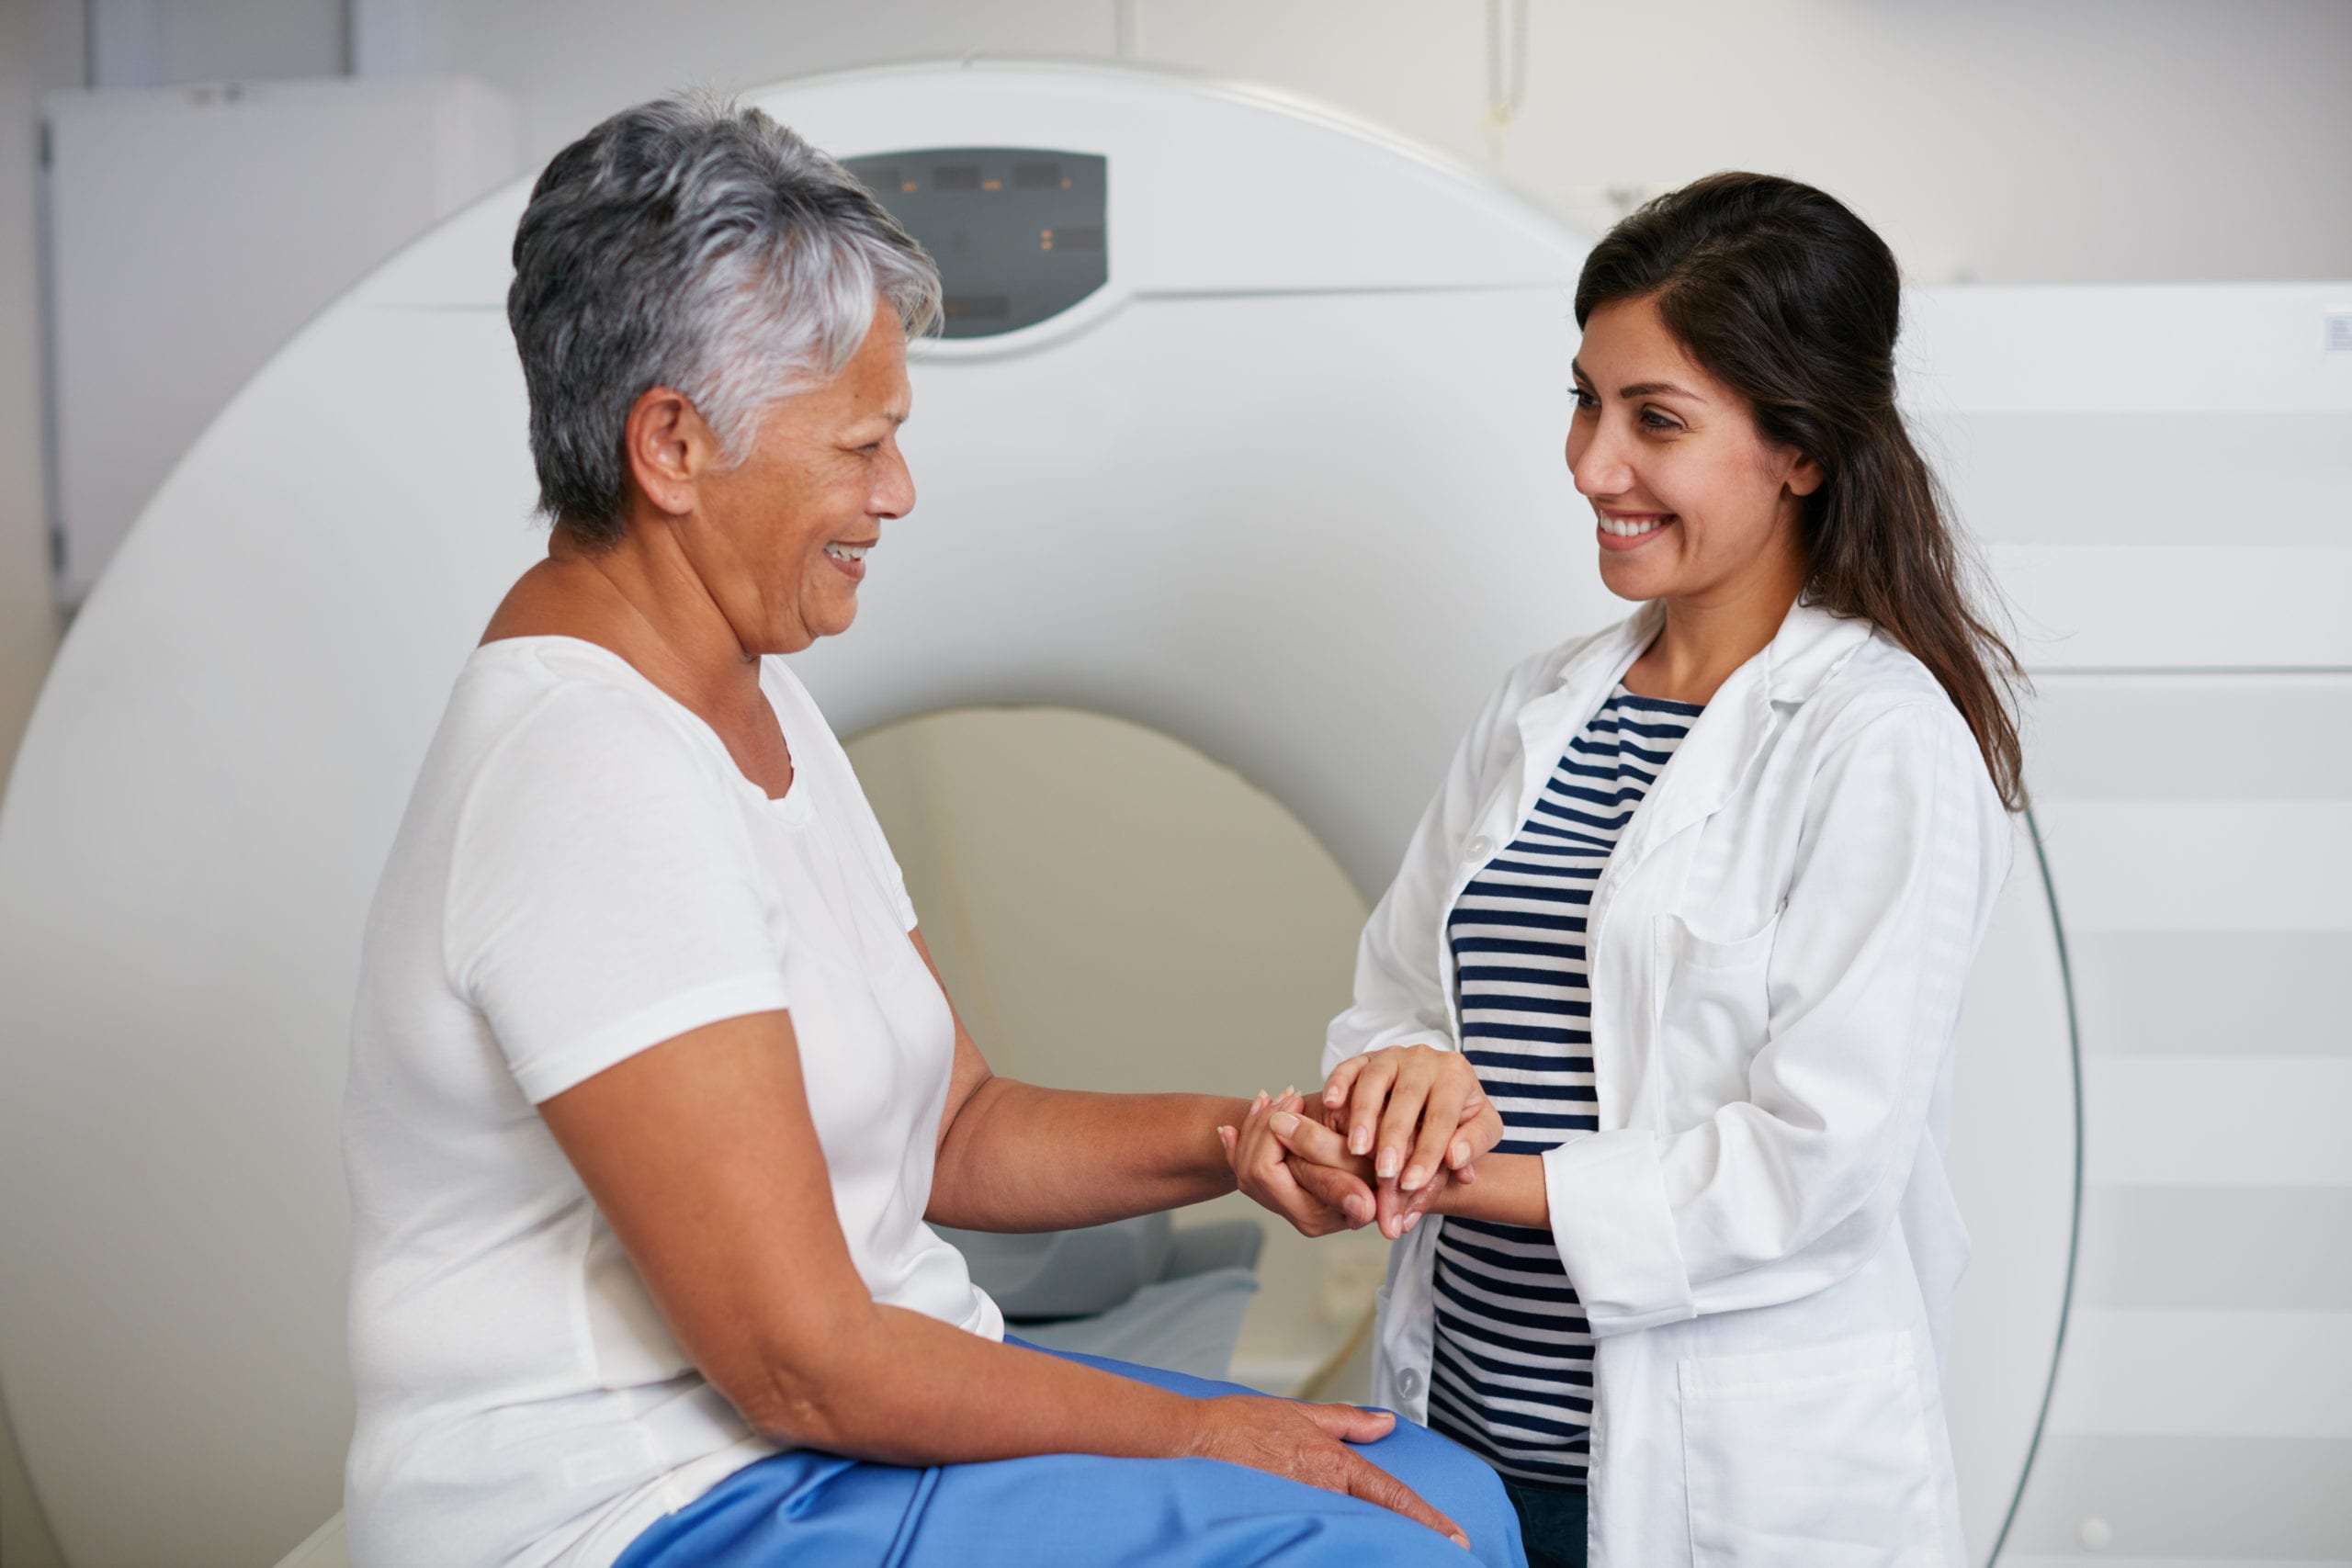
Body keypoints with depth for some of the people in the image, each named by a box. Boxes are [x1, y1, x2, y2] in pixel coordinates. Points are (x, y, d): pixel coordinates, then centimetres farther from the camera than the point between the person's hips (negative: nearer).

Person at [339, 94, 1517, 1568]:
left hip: (864, 1405, 10)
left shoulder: (753, 701, 12)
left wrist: (1244, 1138, -3)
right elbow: (803, 1365, -22)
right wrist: (1185, 1430, -12)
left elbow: (955, 1130, 13)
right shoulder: (589, 775, -22)